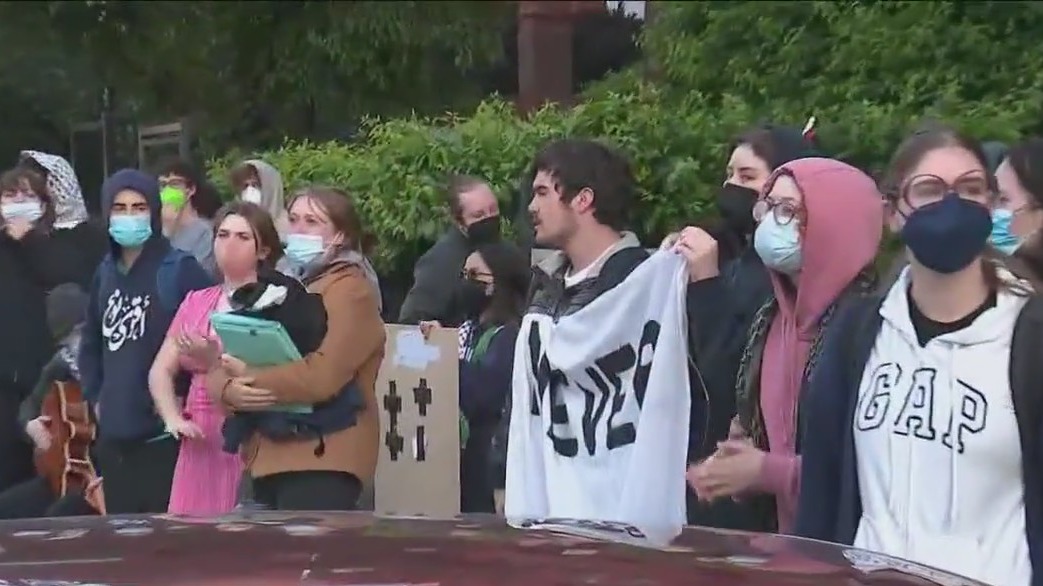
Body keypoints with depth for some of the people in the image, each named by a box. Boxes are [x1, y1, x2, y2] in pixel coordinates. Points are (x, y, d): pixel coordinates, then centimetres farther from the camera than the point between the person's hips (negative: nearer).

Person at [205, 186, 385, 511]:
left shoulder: (349, 289, -4)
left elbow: (320, 377, -19)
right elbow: (227, 365, 13)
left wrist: (250, 378, -9)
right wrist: (230, 390, -11)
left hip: (322, 459, -8)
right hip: (270, 455, 8)